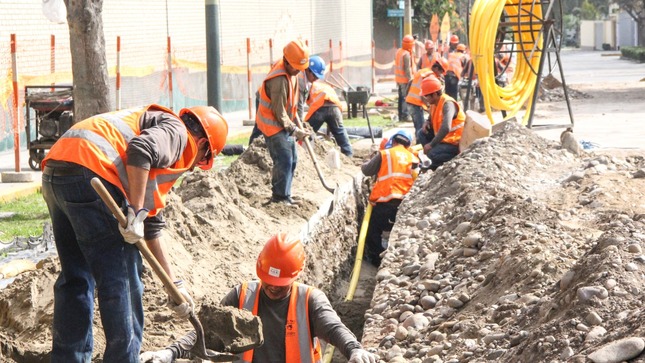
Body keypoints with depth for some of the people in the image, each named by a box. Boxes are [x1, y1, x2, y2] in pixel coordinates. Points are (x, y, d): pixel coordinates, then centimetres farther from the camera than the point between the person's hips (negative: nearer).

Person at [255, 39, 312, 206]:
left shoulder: (291, 72, 4)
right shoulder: (279, 80, -28)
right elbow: (279, 112, -23)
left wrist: (298, 124, 15)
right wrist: (294, 130, -18)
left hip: (285, 124, 10)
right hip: (273, 126, -10)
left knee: (292, 160, 13)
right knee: (284, 161, -12)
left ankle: (284, 195, 21)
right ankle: (279, 197, -3)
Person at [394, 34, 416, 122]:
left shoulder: (399, 51, 9)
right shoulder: (406, 54, -19)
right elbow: (407, 68, -21)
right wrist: (410, 79, -16)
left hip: (398, 78, 9)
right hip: (405, 79, -9)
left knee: (401, 97, 14)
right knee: (406, 97, -5)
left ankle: (401, 115, 19)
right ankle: (405, 115, -5)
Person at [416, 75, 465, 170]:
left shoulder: (448, 104, -25)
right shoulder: (434, 103, 4)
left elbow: (446, 128, -38)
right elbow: (432, 117, 24)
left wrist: (431, 144, -30)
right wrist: (427, 123, -2)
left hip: (455, 142, -10)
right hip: (444, 138, 10)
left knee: (432, 154, -27)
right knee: (421, 134, 5)